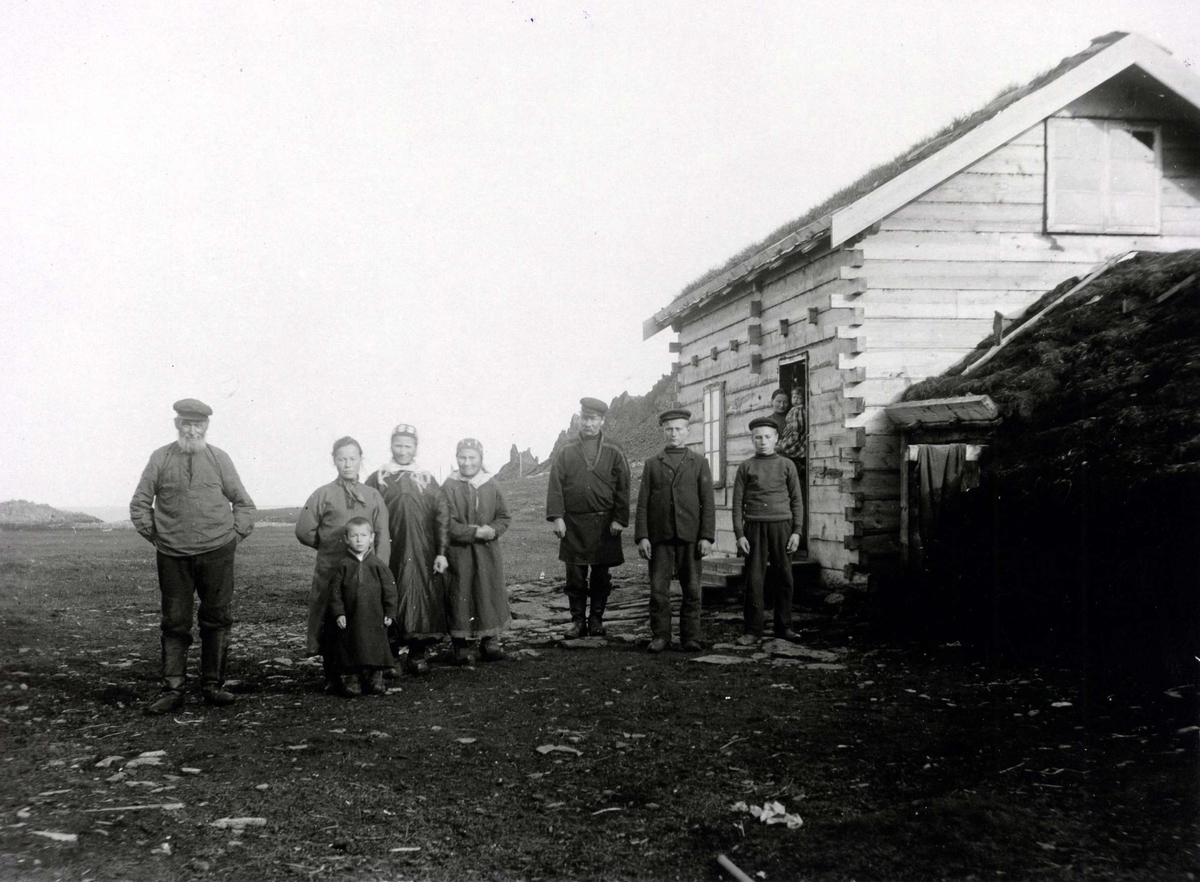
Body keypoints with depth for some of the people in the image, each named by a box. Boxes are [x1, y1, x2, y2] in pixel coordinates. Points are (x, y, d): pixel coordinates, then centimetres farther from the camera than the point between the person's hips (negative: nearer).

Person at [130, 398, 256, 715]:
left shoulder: (219, 459, 6)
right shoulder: (160, 458, 4)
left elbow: (243, 502, 13)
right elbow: (139, 503, 9)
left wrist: (234, 535, 4)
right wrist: (155, 536, 3)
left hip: (216, 553, 1)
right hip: (173, 557, -1)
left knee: (217, 620, 4)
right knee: (174, 623, 2)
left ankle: (212, 686, 14)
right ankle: (173, 690, 7)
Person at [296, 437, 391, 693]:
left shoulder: (373, 496, 9)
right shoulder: (323, 495, 4)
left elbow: (382, 537, 4)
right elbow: (304, 531, 2)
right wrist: (329, 545, 6)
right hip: (330, 572, -1)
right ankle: (332, 679, 10)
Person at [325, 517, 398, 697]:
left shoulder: (378, 565, 1)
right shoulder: (343, 566, 1)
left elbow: (389, 589, 3)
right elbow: (335, 591, 0)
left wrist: (390, 613, -1)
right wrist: (338, 613, -7)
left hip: (375, 620, 0)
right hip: (350, 620, 0)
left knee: (376, 651, 4)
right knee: (350, 652, 2)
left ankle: (375, 680, 16)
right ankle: (351, 680, 11)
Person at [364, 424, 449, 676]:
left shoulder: (427, 480, 10)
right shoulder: (377, 479, 6)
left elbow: (441, 516, 6)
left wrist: (441, 552, -2)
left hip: (423, 556, 1)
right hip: (389, 555, -1)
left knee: (422, 600, -1)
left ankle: (417, 655, 7)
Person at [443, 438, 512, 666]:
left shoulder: (491, 487, 5)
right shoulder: (450, 487, -5)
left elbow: (504, 517, 9)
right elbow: (447, 523, -10)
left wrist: (492, 530, -12)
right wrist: (474, 532, -18)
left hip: (487, 552, 3)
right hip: (459, 553, -3)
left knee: (489, 594, 6)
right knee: (460, 596, -1)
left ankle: (490, 641, 17)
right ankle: (460, 645, 7)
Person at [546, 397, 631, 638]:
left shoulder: (614, 453, 5)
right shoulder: (566, 452, 6)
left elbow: (622, 489, 2)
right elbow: (555, 486, 0)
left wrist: (619, 519, -7)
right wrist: (556, 517, -11)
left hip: (604, 525, 0)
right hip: (573, 523, 0)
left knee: (601, 576, 6)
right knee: (575, 576, 3)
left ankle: (596, 619, 17)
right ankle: (578, 620, 13)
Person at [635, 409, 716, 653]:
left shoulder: (699, 462, 9)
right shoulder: (652, 464, 11)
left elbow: (707, 503, 3)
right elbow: (643, 503, 6)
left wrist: (707, 537, -6)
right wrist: (641, 537, -4)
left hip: (690, 536, -1)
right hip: (660, 536, 1)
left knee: (692, 590, 0)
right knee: (658, 589, -1)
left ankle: (690, 638, 7)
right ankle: (660, 637, 7)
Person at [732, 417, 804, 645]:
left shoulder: (787, 465, 7)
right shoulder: (745, 467, 5)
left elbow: (796, 501, 6)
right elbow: (738, 503, 3)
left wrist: (796, 532, -4)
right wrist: (739, 535, -5)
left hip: (782, 526, 1)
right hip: (755, 529, -1)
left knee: (784, 577, 3)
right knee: (754, 579, -3)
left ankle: (784, 627, 12)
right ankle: (752, 630, 0)